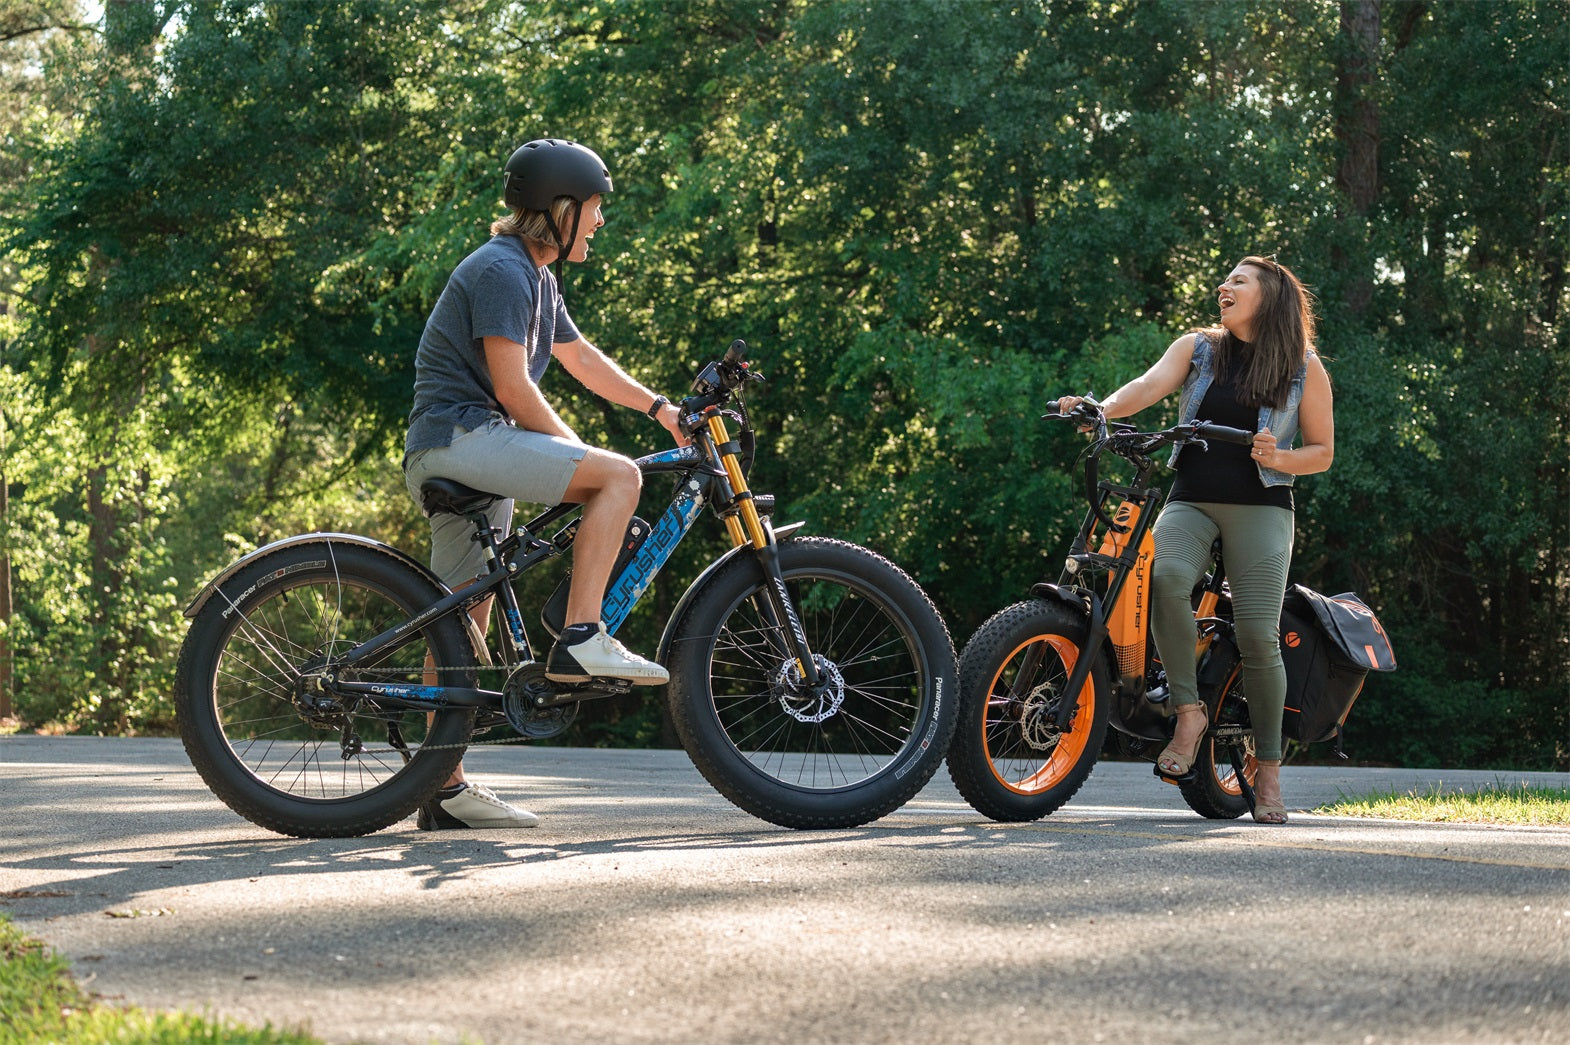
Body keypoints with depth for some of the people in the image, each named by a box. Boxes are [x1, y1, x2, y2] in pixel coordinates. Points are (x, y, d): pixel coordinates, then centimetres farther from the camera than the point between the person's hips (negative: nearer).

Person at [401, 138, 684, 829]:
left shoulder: (534, 276, 21)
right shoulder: (500, 269, -11)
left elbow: (584, 361, 27)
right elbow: (512, 387, -17)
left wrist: (661, 408, 21)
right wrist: (575, 452, -10)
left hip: (463, 457, 10)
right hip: (460, 437, -10)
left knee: (466, 619, 7)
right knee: (619, 475, -18)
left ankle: (446, 790, 7)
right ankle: (581, 638, -21)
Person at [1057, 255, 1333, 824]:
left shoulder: (1304, 367, 7)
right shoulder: (1197, 347, 11)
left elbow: (1322, 452, 11)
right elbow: (1148, 386, -6)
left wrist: (1278, 458, -11)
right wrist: (1101, 409, -27)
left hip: (1260, 506, -1)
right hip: (1191, 500, 1)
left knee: (1257, 635, -12)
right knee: (1166, 577, -31)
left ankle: (1268, 768, 4)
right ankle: (1188, 710, -16)